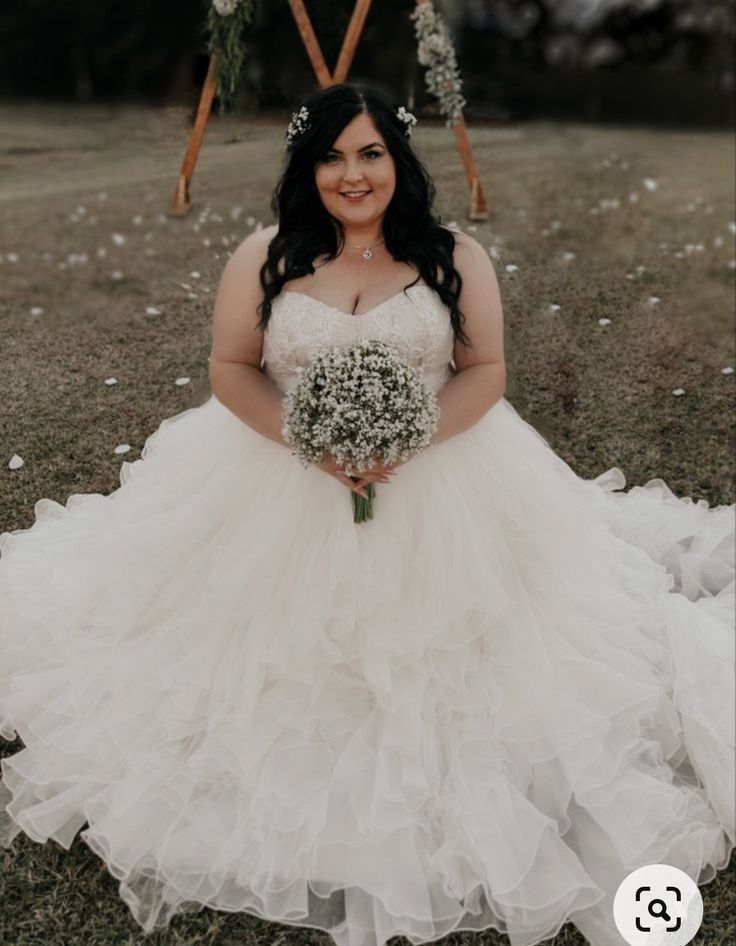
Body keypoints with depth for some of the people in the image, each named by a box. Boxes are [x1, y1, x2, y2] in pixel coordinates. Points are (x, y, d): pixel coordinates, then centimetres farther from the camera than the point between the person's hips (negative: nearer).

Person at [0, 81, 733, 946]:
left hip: (444, 479, 0)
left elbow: (485, 371, -2)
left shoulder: (456, 257, -1)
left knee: (430, 657, 1)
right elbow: (230, 368, 0)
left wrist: (410, 440, -20)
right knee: (280, 650, 2)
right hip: (281, 485, 1)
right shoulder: (263, 257, -1)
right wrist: (306, 440, -17)